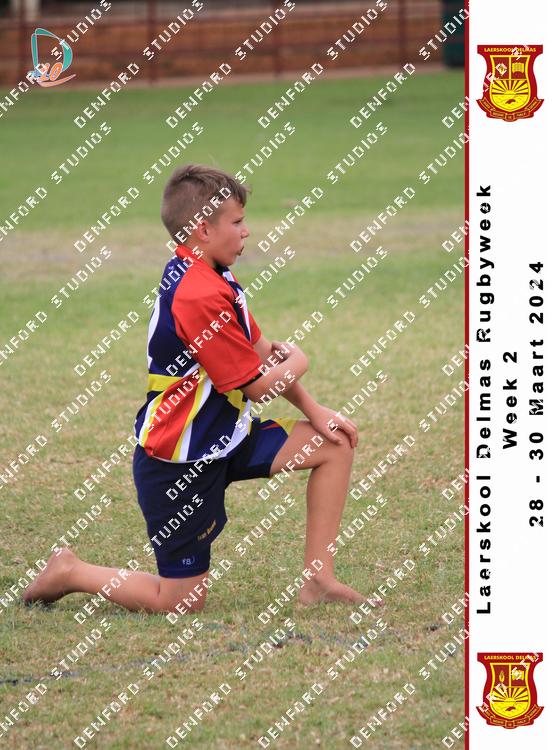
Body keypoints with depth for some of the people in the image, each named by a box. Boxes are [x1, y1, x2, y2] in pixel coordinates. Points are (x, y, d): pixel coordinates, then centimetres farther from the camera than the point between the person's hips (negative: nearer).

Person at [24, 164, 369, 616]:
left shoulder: (214, 280, 7)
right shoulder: (200, 297, -26)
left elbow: (263, 352, 14)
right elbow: (257, 386, -20)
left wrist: (314, 412, 6)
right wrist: (296, 363, 2)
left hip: (222, 440, 10)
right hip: (181, 462, -10)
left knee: (336, 444, 3)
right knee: (182, 603, -2)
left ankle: (318, 581, 6)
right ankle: (72, 573, 17)